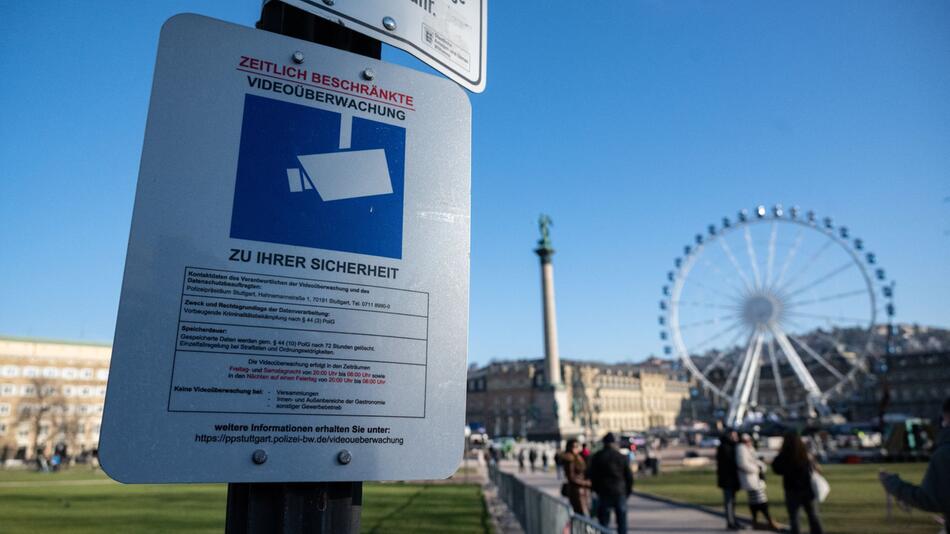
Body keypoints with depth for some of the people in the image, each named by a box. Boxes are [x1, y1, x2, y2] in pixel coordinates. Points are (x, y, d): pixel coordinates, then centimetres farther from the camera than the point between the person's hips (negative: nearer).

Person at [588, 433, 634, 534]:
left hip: (604, 492, 0)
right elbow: (629, 476, 1)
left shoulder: (596, 457, -2)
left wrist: (595, 489, 11)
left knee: (604, 520, 6)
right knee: (622, 520, 10)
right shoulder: (622, 457, -1)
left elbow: (591, 475, 0)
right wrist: (628, 491, 12)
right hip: (620, 492, 1)